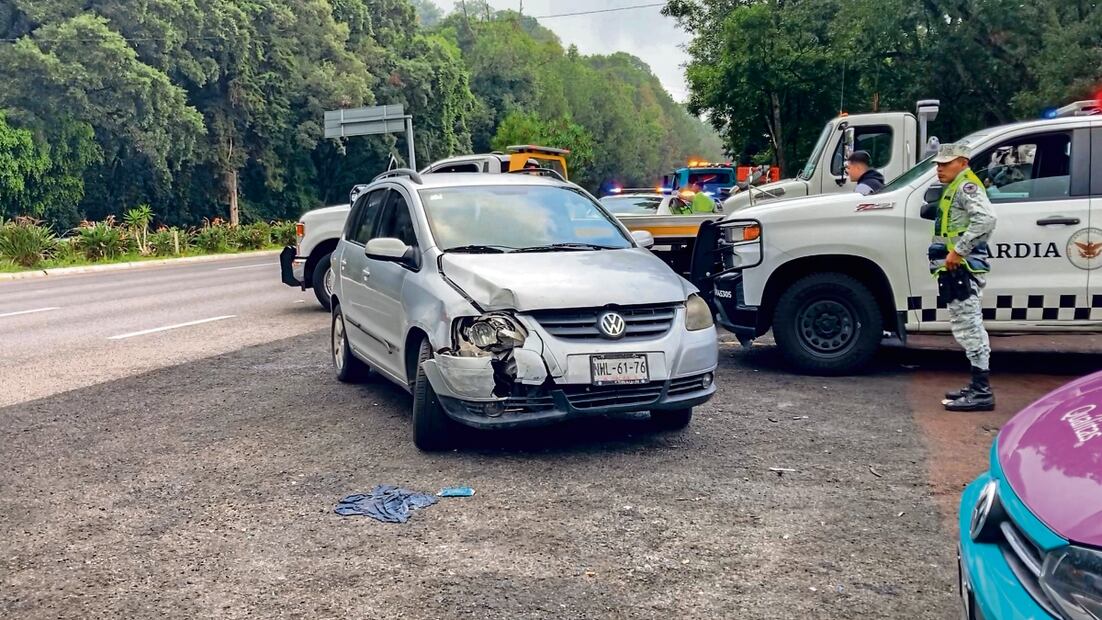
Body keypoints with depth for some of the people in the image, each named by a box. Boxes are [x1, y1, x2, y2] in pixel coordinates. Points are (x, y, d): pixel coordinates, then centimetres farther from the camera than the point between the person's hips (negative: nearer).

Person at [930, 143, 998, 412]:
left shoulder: (966, 186, -10)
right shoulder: (955, 188, 23)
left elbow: (985, 219, -26)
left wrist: (959, 251, -26)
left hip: (963, 268, -11)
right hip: (957, 269, 11)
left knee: (969, 328, -11)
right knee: (968, 328, 15)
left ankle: (982, 392, -9)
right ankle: (977, 387, 24)